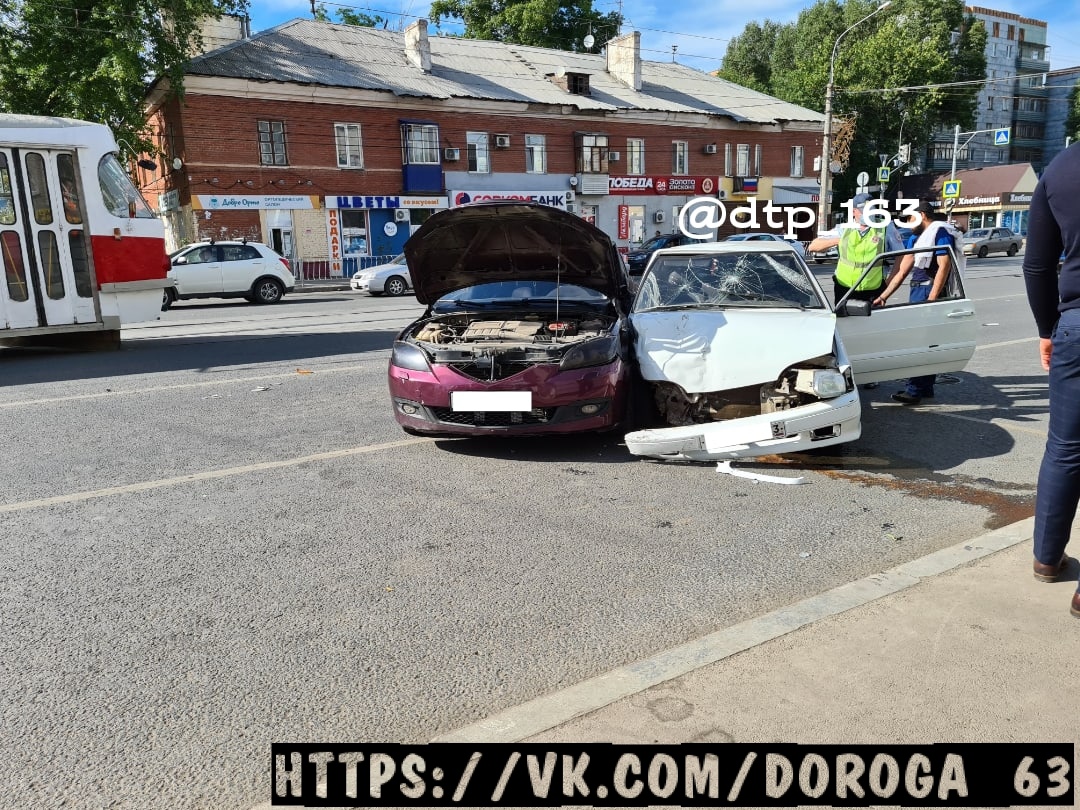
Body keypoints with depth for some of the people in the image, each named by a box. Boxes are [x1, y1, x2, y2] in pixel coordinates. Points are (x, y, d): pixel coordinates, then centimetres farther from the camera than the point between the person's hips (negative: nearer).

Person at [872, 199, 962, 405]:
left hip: (931, 291, -9)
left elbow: (944, 266, -16)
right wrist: (883, 296, 13)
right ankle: (925, 388, 18)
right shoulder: (916, 237, 20)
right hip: (917, 290, 9)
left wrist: (932, 298, -22)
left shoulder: (940, 232, -7)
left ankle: (914, 390, -10)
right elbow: (902, 271, 18)